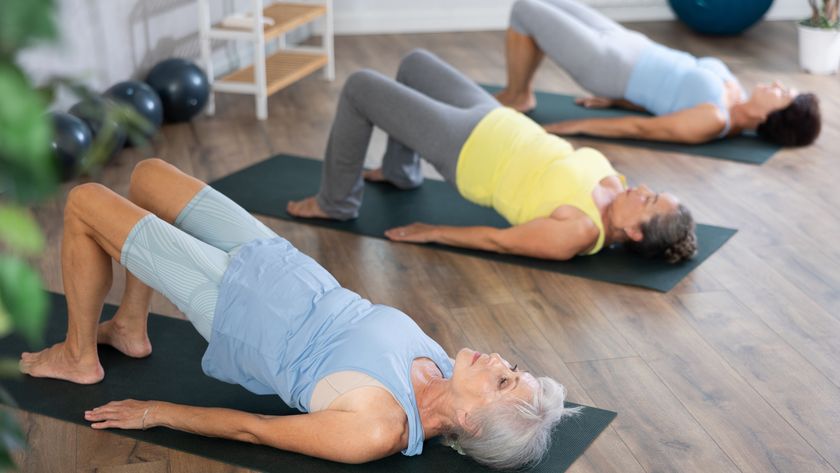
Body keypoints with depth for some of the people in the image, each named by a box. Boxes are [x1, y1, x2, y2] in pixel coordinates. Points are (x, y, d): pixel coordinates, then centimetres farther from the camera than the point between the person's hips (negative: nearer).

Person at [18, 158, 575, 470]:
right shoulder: (447, 376, -15)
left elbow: (251, 428, -22)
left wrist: (156, 412, -10)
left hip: (232, 301, -7)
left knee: (85, 202, 3)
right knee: (148, 172, 18)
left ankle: (78, 357, 25)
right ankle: (130, 329, 35)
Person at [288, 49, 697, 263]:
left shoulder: (578, 234, -30)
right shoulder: (616, 189, -10)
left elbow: (501, 240, -21)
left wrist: (432, 232, -11)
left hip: (462, 147, -8)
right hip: (495, 122, 8)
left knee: (359, 86, 0)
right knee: (414, 62, 25)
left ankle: (335, 203, 21)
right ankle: (399, 171, 45)